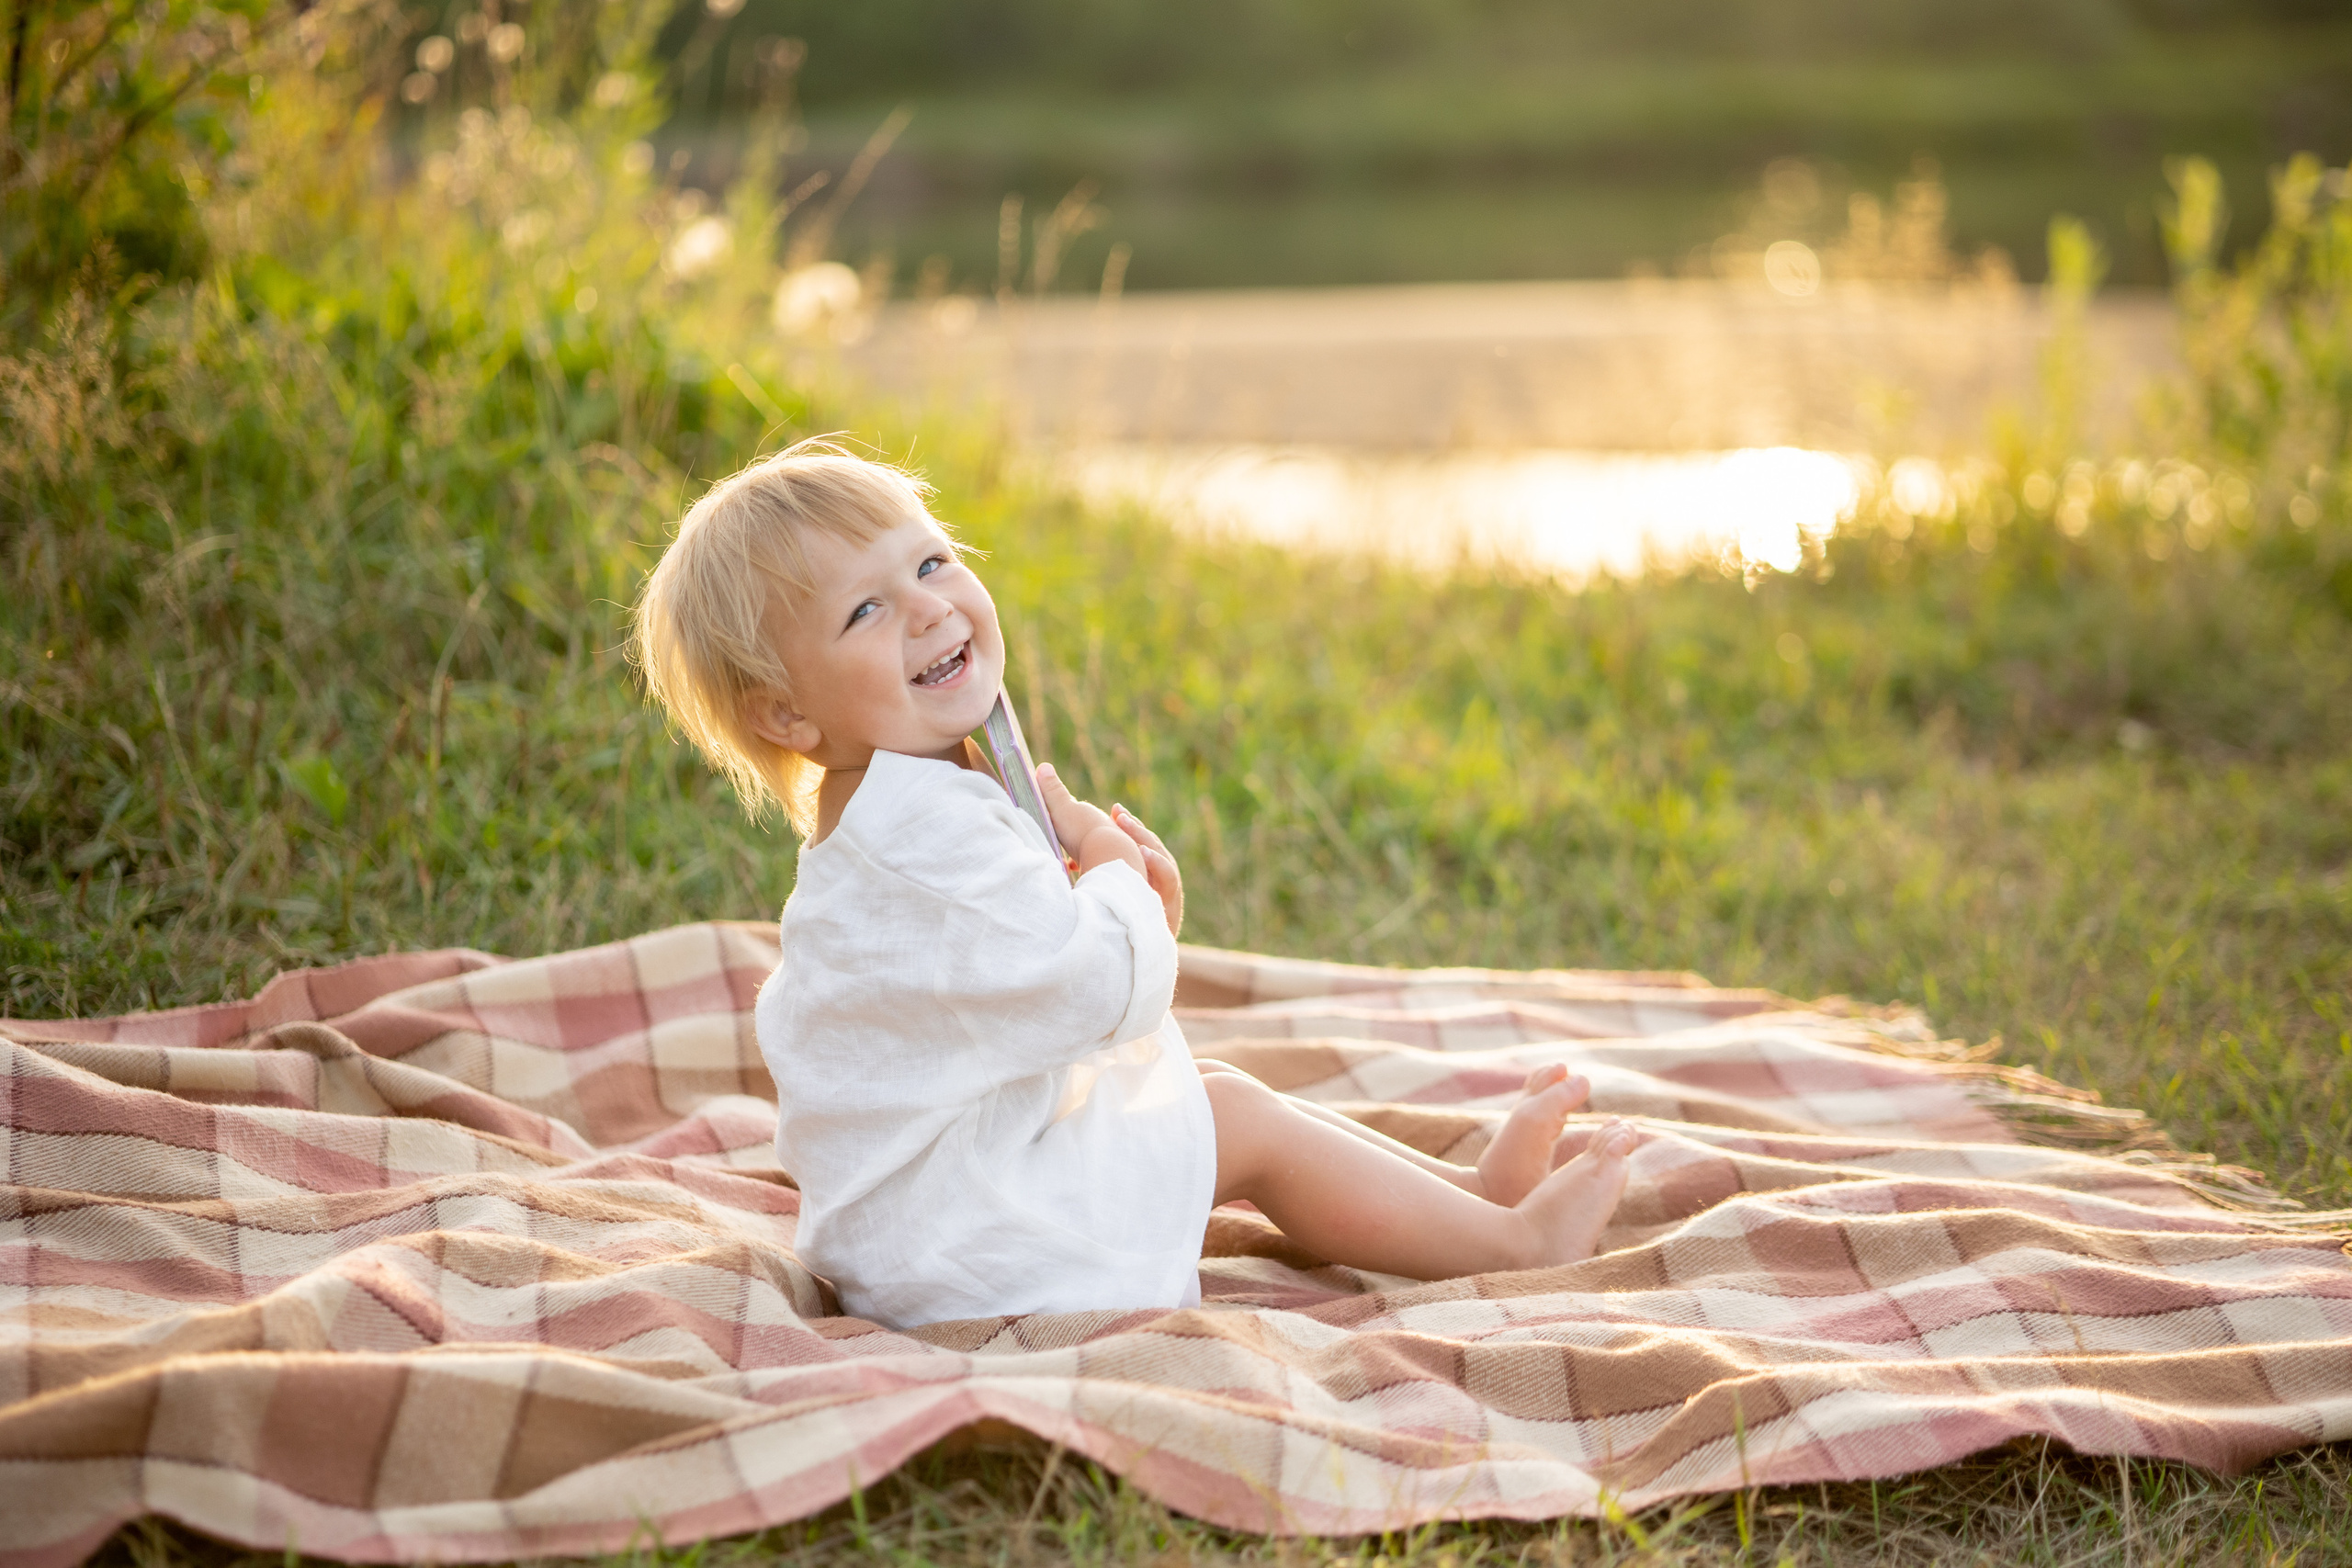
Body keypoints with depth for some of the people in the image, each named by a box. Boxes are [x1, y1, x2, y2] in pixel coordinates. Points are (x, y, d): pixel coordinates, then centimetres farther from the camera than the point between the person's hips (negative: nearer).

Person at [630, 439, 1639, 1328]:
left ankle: (1469, 1185, 24)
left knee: (1213, 1091, 16)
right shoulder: (920, 829, -28)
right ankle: (1511, 1242, 11)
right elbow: (1102, 992, -28)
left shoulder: (907, 795, 8)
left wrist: (1133, 892, -4)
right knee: (1242, 1122, -2)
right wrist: (1113, 872, -7)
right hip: (961, 1250, -10)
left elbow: (1041, 970, 16)